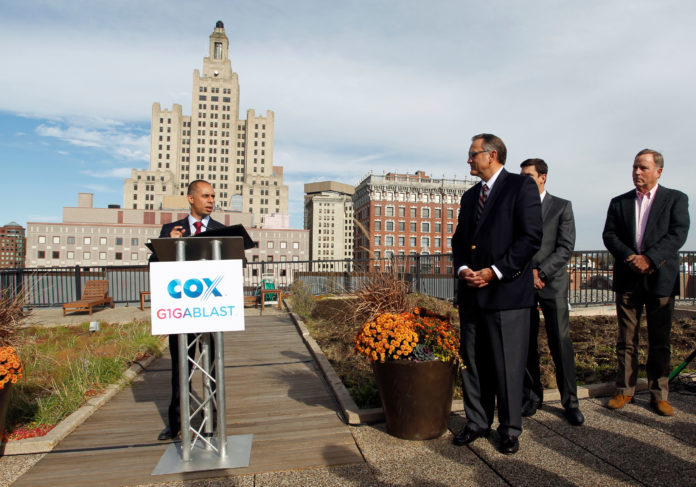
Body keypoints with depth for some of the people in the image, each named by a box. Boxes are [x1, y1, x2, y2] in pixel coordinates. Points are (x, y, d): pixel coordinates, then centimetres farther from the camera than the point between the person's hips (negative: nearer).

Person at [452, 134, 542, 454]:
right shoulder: (470, 196, 19)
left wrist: (495, 271, -15)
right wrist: (462, 269, 0)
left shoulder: (521, 187, -2)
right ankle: (477, 423, 27)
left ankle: (510, 430, 22)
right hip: (471, 294, 7)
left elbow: (531, 238, -11)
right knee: (472, 362, 12)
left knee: (508, 365, 4)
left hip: (506, 291, -6)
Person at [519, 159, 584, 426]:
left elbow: (565, 247, -4)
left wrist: (541, 272, -14)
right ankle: (533, 395, 20)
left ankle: (570, 401, 14)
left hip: (551, 284, -2)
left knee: (561, 343, 0)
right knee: (526, 343, 6)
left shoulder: (562, 206, 5)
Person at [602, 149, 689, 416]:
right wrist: (629, 257, -13)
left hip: (661, 278, -1)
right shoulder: (619, 202, 12)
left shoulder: (676, 199, 6)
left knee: (660, 341, 6)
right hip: (628, 279, 2)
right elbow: (609, 235, 3)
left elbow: (678, 234, -6)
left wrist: (649, 258, -18)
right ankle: (624, 390, 15)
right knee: (626, 339, 6)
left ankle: (659, 394, 18)